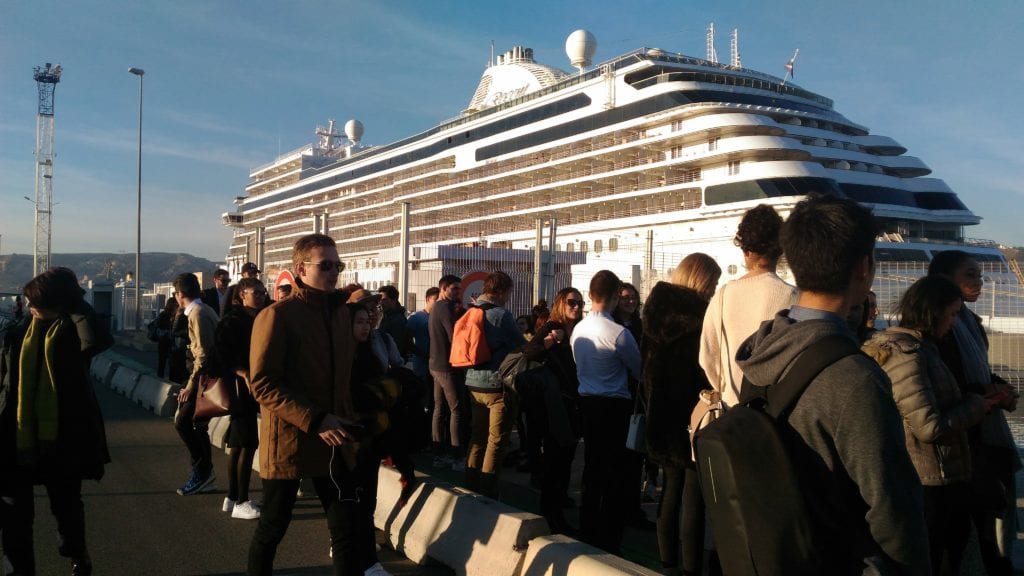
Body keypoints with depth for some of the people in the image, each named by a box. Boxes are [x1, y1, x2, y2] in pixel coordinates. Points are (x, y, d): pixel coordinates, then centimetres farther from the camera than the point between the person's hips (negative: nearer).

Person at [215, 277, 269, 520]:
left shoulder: (259, 319, 13)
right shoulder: (232, 320, -8)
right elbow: (225, 354, -17)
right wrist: (244, 373, -25)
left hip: (255, 384, 8)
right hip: (240, 386, -8)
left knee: (238, 443, 13)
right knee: (247, 443, -8)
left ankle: (232, 497, 22)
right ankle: (241, 502, -1)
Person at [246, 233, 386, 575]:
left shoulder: (340, 312, 9)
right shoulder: (276, 316, -12)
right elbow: (263, 384, -18)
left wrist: (347, 420, 7)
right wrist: (314, 420, -23)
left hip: (333, 442, 5)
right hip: (288, 442, -5)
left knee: (348, 529, 5)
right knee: (273, 526, 11)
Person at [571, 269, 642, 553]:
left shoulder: (578, 330, 3)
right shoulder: (618, 332, -18)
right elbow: (639, 369, -5)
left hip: (587, 402, 7)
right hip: (614, 405, -7)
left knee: (592, 466, 16)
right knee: (616, 471, 3)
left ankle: (587, 530, 26)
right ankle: (608, 539, 8)